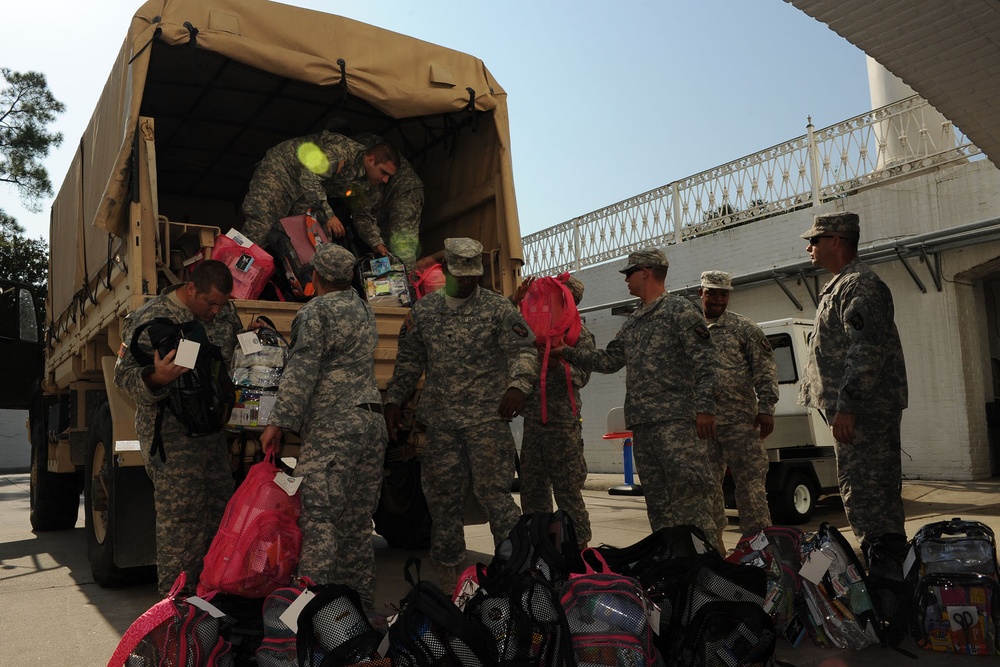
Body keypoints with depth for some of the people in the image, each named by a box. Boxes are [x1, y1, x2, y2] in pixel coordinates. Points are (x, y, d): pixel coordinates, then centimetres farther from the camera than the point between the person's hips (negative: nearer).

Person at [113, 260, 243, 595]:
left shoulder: (227, 312, 7)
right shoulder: (151, 319, -12)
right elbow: (125, 375, -11)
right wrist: (155, 379, -32)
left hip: (212, 428, 7)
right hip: (171, 433, -7)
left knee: (220, 510, 11)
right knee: (181, 517, -5)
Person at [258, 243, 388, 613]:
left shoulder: (315, 312, -5)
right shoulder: (364, 310, 19)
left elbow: (302, 372, -14)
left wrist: (278, 422, -13)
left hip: (332, 426, -8)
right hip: (372, 420, 8)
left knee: (318, 517, -9)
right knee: (357, 522, 11)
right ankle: (361, 605, 16)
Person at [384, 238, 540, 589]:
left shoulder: (498, 308, 0)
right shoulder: (423, 310, 11)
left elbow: (523, 351, -8)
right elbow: (408, 360, 17)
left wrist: (517, 386, -26)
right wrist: (394, 400, 13)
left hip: (488, 419, -3)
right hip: (438, 422, 4)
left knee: (493, 492, -6)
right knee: (442, 497, 9)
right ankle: (447, 574, 22)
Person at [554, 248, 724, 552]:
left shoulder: (680, 310, -1)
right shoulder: (632, 323, 22)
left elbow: (705, 363, -8)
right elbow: (609, 360, 21)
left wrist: (704, 408, -16)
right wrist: (567, 353, 16)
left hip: (677, 420, -8)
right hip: (642, 424, 8)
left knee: (689, 492, -11)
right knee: (656, 498, 9)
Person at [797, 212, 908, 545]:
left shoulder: (860, 284, -12)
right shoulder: (841, 285, 21)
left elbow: (867, 350, -22)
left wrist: (846, 405, -25)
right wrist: (843, 405, 24)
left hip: (862, 412, -11)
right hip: (861, 411, 11)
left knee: (865, 493, -8)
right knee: (879, 494, 15)